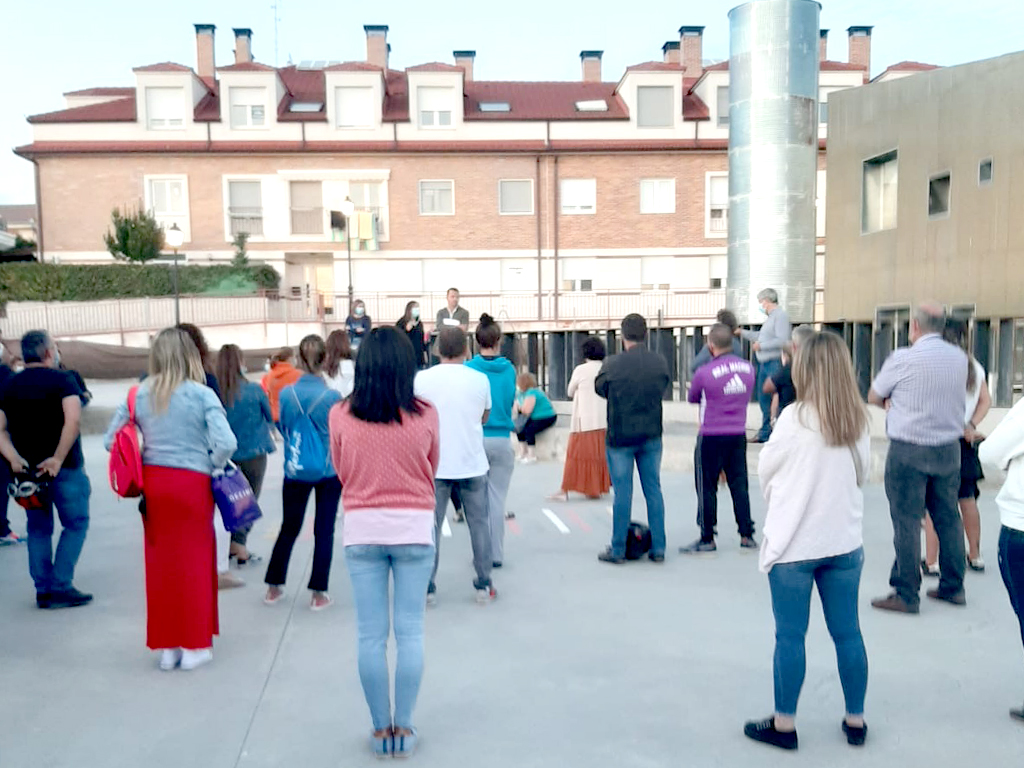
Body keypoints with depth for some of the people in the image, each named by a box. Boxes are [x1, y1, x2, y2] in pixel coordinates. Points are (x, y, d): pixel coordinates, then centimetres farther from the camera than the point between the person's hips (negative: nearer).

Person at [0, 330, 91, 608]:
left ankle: (43, 590, 17)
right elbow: (73, 419, -22)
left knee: (38, 529, 15)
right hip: (64, 468, -5)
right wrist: (58, 458, -19)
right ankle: (60, 587, 2)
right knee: (75, 524, 6)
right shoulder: (62, 380, -7)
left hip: (27, 469, 5)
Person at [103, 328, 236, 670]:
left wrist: (141, 463, 10)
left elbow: (111, 439, 1)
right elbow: (227, 443, -19)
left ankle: (166, 646, 23)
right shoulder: (202, 395, -11)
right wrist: (211, 464, -1)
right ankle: (193, 645, 17)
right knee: (195, 562, 9)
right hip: (191, 484, -4)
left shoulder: (139, 394, 0)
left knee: (159, 563, 13)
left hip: (152, 483, 4)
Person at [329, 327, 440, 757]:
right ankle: (403, 728, 16)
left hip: (362, 530, 1)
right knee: (410, 633, 9)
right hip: (414, 529, 0)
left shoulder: (341, 415, -7)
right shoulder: (425, 414, -8)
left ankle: (381, 729, 19)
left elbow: (341, 472, 6)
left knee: (371, 636, 10)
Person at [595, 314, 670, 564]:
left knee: (622, 493, 3)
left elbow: (600, 388, 2)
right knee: (653, 490, 11)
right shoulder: (660, 362, -4)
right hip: (651, 436, 3)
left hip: (620, 436, -3)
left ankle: (617, 550, 11)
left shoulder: (613, 363, -14)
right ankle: (658, 548, 15)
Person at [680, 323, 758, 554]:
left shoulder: (704, 373, -16)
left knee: (707, 487, 5)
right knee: (739, 484, 13)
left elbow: (692, 398, 2)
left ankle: (707, 539, 11)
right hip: (738, 435, 5)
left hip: (711, 437, -5)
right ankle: (747, 535, 19)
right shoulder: (748, 368, -1)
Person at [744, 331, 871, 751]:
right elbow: (860, 474, 11)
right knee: (847, 633, 14)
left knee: (790, 636, 5)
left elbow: (765, 469, -3)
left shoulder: (796, 418, -15)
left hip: (794, 543, -5)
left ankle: (784, 724, 16)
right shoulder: (858, 419, -1)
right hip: (844, 541, 5)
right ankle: (855, 720, 26)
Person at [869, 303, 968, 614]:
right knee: (948, 517, 14)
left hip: (908, 450, -6)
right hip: (949, 448, 6)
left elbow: (873, 397, -2)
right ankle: (953, 586, 24)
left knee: (907, 522, -1)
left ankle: (906, 595, 3)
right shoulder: (960, 357, 5)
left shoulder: (903, 358, -13)